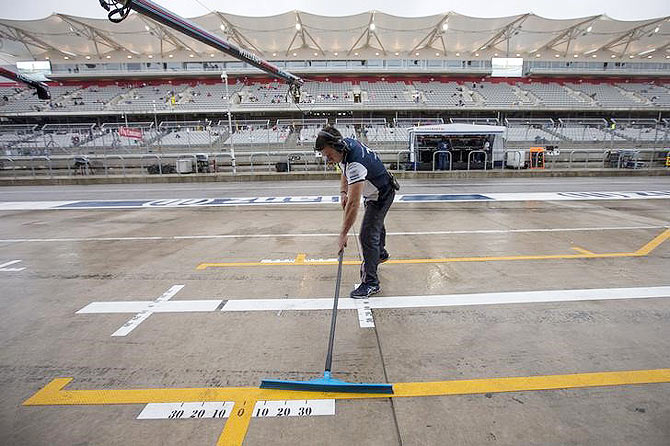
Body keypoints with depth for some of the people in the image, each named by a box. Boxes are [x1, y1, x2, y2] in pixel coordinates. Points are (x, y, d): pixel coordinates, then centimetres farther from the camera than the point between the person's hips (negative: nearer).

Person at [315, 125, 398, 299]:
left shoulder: (356, 164, -41)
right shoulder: (345, 143, -13)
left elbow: (354, 204, -42)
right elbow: (345, 171, 7)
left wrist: (343, 235, -38)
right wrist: (343, 192, -7)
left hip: (382, 195, -10)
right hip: (374, 192, 10)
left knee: (368, 236, -15)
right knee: (375, 224, 28)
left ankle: (371, 282, -5)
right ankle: (380, 254, 55)